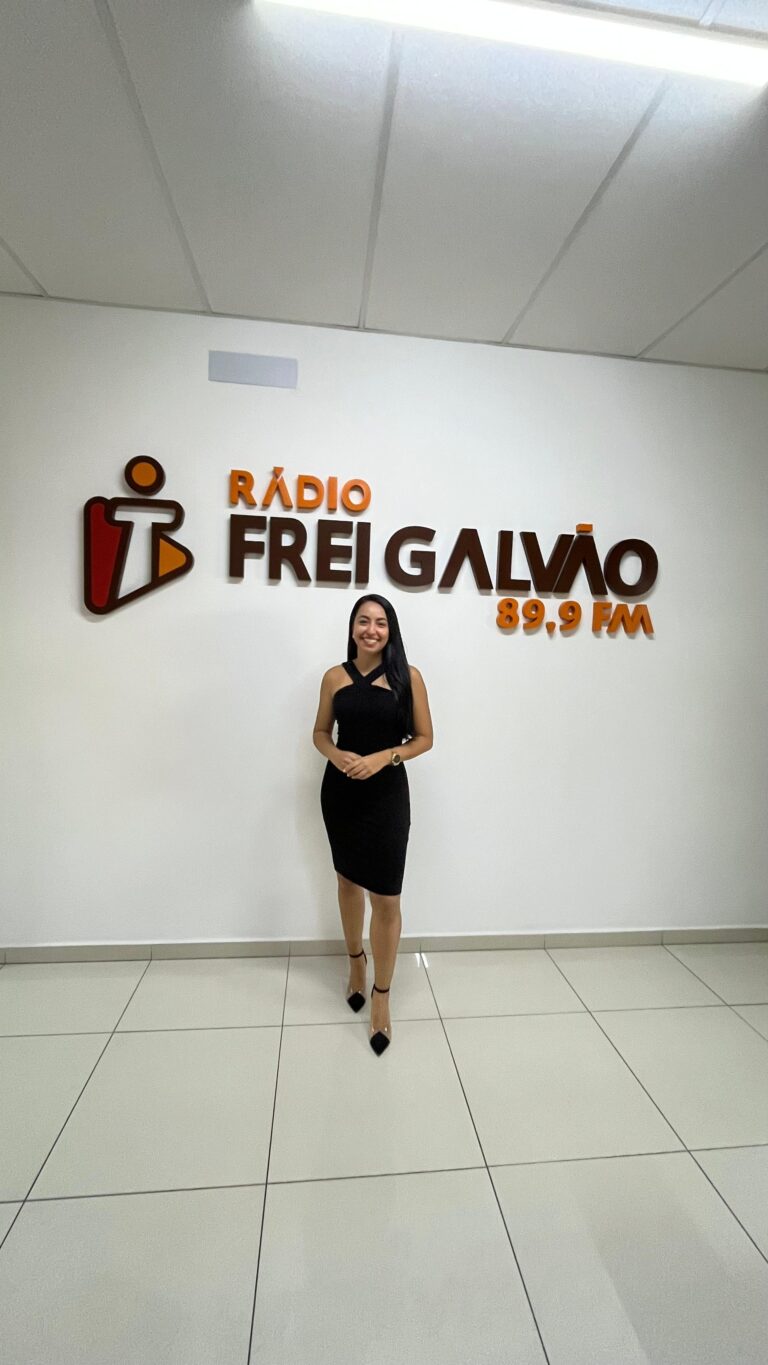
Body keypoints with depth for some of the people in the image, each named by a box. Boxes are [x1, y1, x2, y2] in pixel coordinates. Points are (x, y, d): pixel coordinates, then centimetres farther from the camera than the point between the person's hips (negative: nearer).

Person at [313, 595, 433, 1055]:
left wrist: (383, 757, -18)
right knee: (349, 880, 20)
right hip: (340, 791, 3)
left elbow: (424, 738, -3)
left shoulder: (408, 676, -6)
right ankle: (356, 961, 46)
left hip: (387, 794, -2)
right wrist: (337, 756, -14)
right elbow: (321, 732, 7)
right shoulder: (335, 677, 0)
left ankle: (382, 997, 23)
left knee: (386, 898, 0)